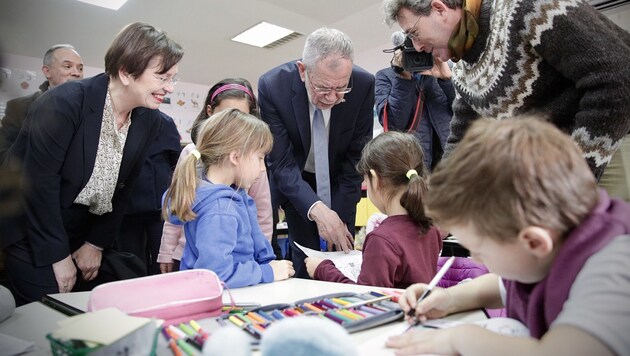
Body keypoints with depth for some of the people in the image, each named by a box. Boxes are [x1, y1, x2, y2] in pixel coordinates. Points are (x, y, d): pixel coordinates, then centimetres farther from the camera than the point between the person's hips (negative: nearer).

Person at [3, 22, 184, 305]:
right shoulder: (65, 102, -23)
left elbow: (123, 189, 1)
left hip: (83, 235, 5)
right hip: (32, 234, -5)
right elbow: (39, 181, -22)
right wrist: (58, 255, -16)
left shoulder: (149, 121, -5)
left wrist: (97, 243, 1)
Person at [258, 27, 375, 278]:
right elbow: (282, 162, -24)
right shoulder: (272, 86, -26)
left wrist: (340, 215, -17)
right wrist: (316, 210, -39)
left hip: (339, 180, 1)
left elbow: (357, 155, -14)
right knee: (305, 256, -2)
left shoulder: (364, 85, -23)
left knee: (343, 250, 0)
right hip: (295, 182, -1)